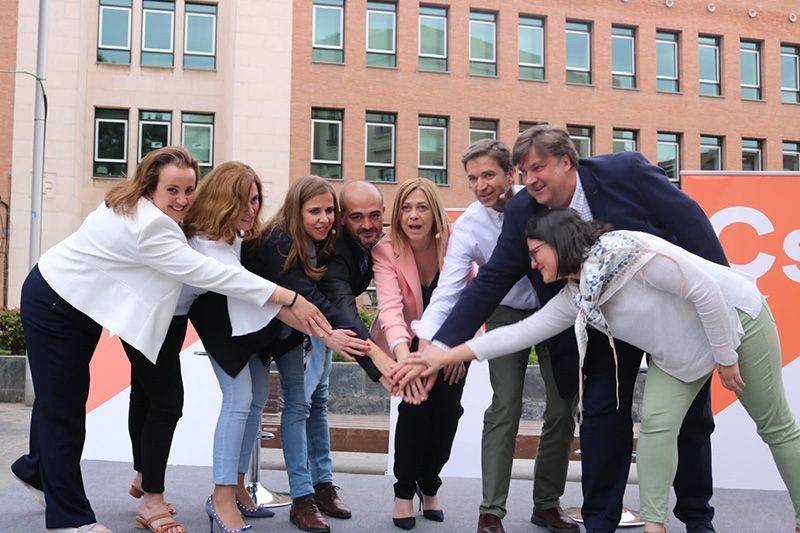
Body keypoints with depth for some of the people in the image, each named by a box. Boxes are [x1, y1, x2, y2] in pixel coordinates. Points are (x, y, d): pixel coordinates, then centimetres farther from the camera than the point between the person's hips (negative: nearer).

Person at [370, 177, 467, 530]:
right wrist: (403, 354, -53)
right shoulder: (386, 251, -23)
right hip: (408, 342, -2)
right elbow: (389, 306, -37)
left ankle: (429, 485, 19)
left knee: (447, 409, -8)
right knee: (416, 404, -19)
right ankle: (404, 491, 1)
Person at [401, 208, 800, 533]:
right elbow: (522, 331, -7)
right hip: (678, 352, 6)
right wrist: (448, 356, -10)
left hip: (736, 318, -6)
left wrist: (726, 358, -20)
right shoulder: (574, 298, -6)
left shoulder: (626, 251, -30)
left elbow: (705, 290, -28)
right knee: (656, 423, -10)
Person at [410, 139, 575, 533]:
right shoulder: (467, 227, -17)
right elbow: (448, 288, -24)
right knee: (505, 407, -10)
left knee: (562, 408, 3)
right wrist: (427, 340, -37)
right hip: (507, 313, -1)